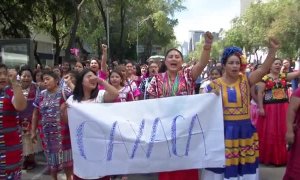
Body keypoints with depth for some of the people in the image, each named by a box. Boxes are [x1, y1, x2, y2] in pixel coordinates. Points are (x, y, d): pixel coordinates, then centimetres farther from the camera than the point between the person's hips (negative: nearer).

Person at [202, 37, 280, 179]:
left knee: (244, 165, 10)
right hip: (223, 130, -1)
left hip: (244, 130, 1)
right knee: (223, 164, 7)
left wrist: (272, 50, -24)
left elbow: (263, 70, -13)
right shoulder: (215, 84, 0)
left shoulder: (245, 80, 2)